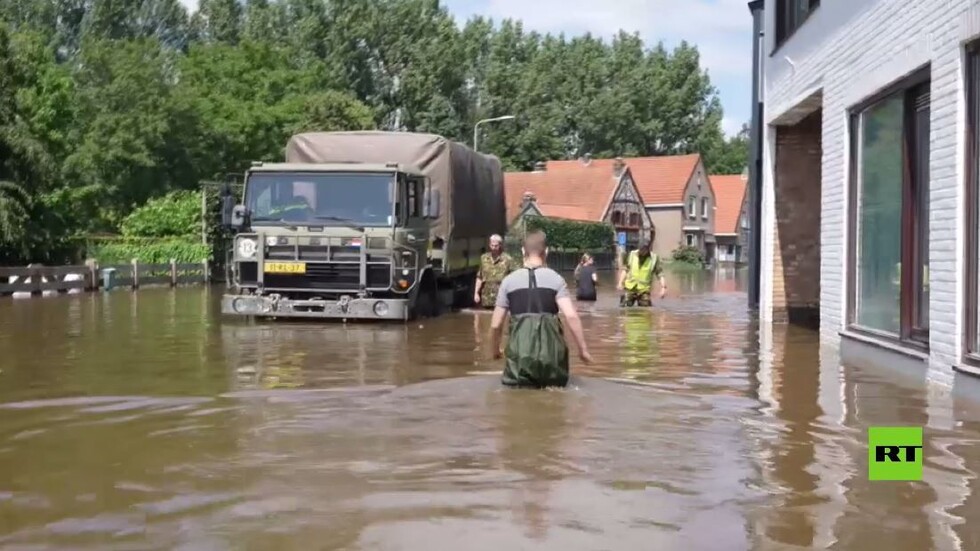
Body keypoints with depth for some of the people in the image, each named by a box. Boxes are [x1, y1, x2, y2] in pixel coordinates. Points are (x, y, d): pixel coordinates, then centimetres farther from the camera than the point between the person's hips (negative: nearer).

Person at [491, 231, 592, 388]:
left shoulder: (509, 280, 7)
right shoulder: (555, 278, 4)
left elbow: (496, 324, 10)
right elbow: (571, 316, -7)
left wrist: (496, 349, 27)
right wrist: (583, 350, 1)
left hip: (520, 350, 0)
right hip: (550, 350, 0)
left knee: (514, 383, 19)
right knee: (557, 381, 22)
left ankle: (521, 380, -12)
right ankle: (548, 378, -9)